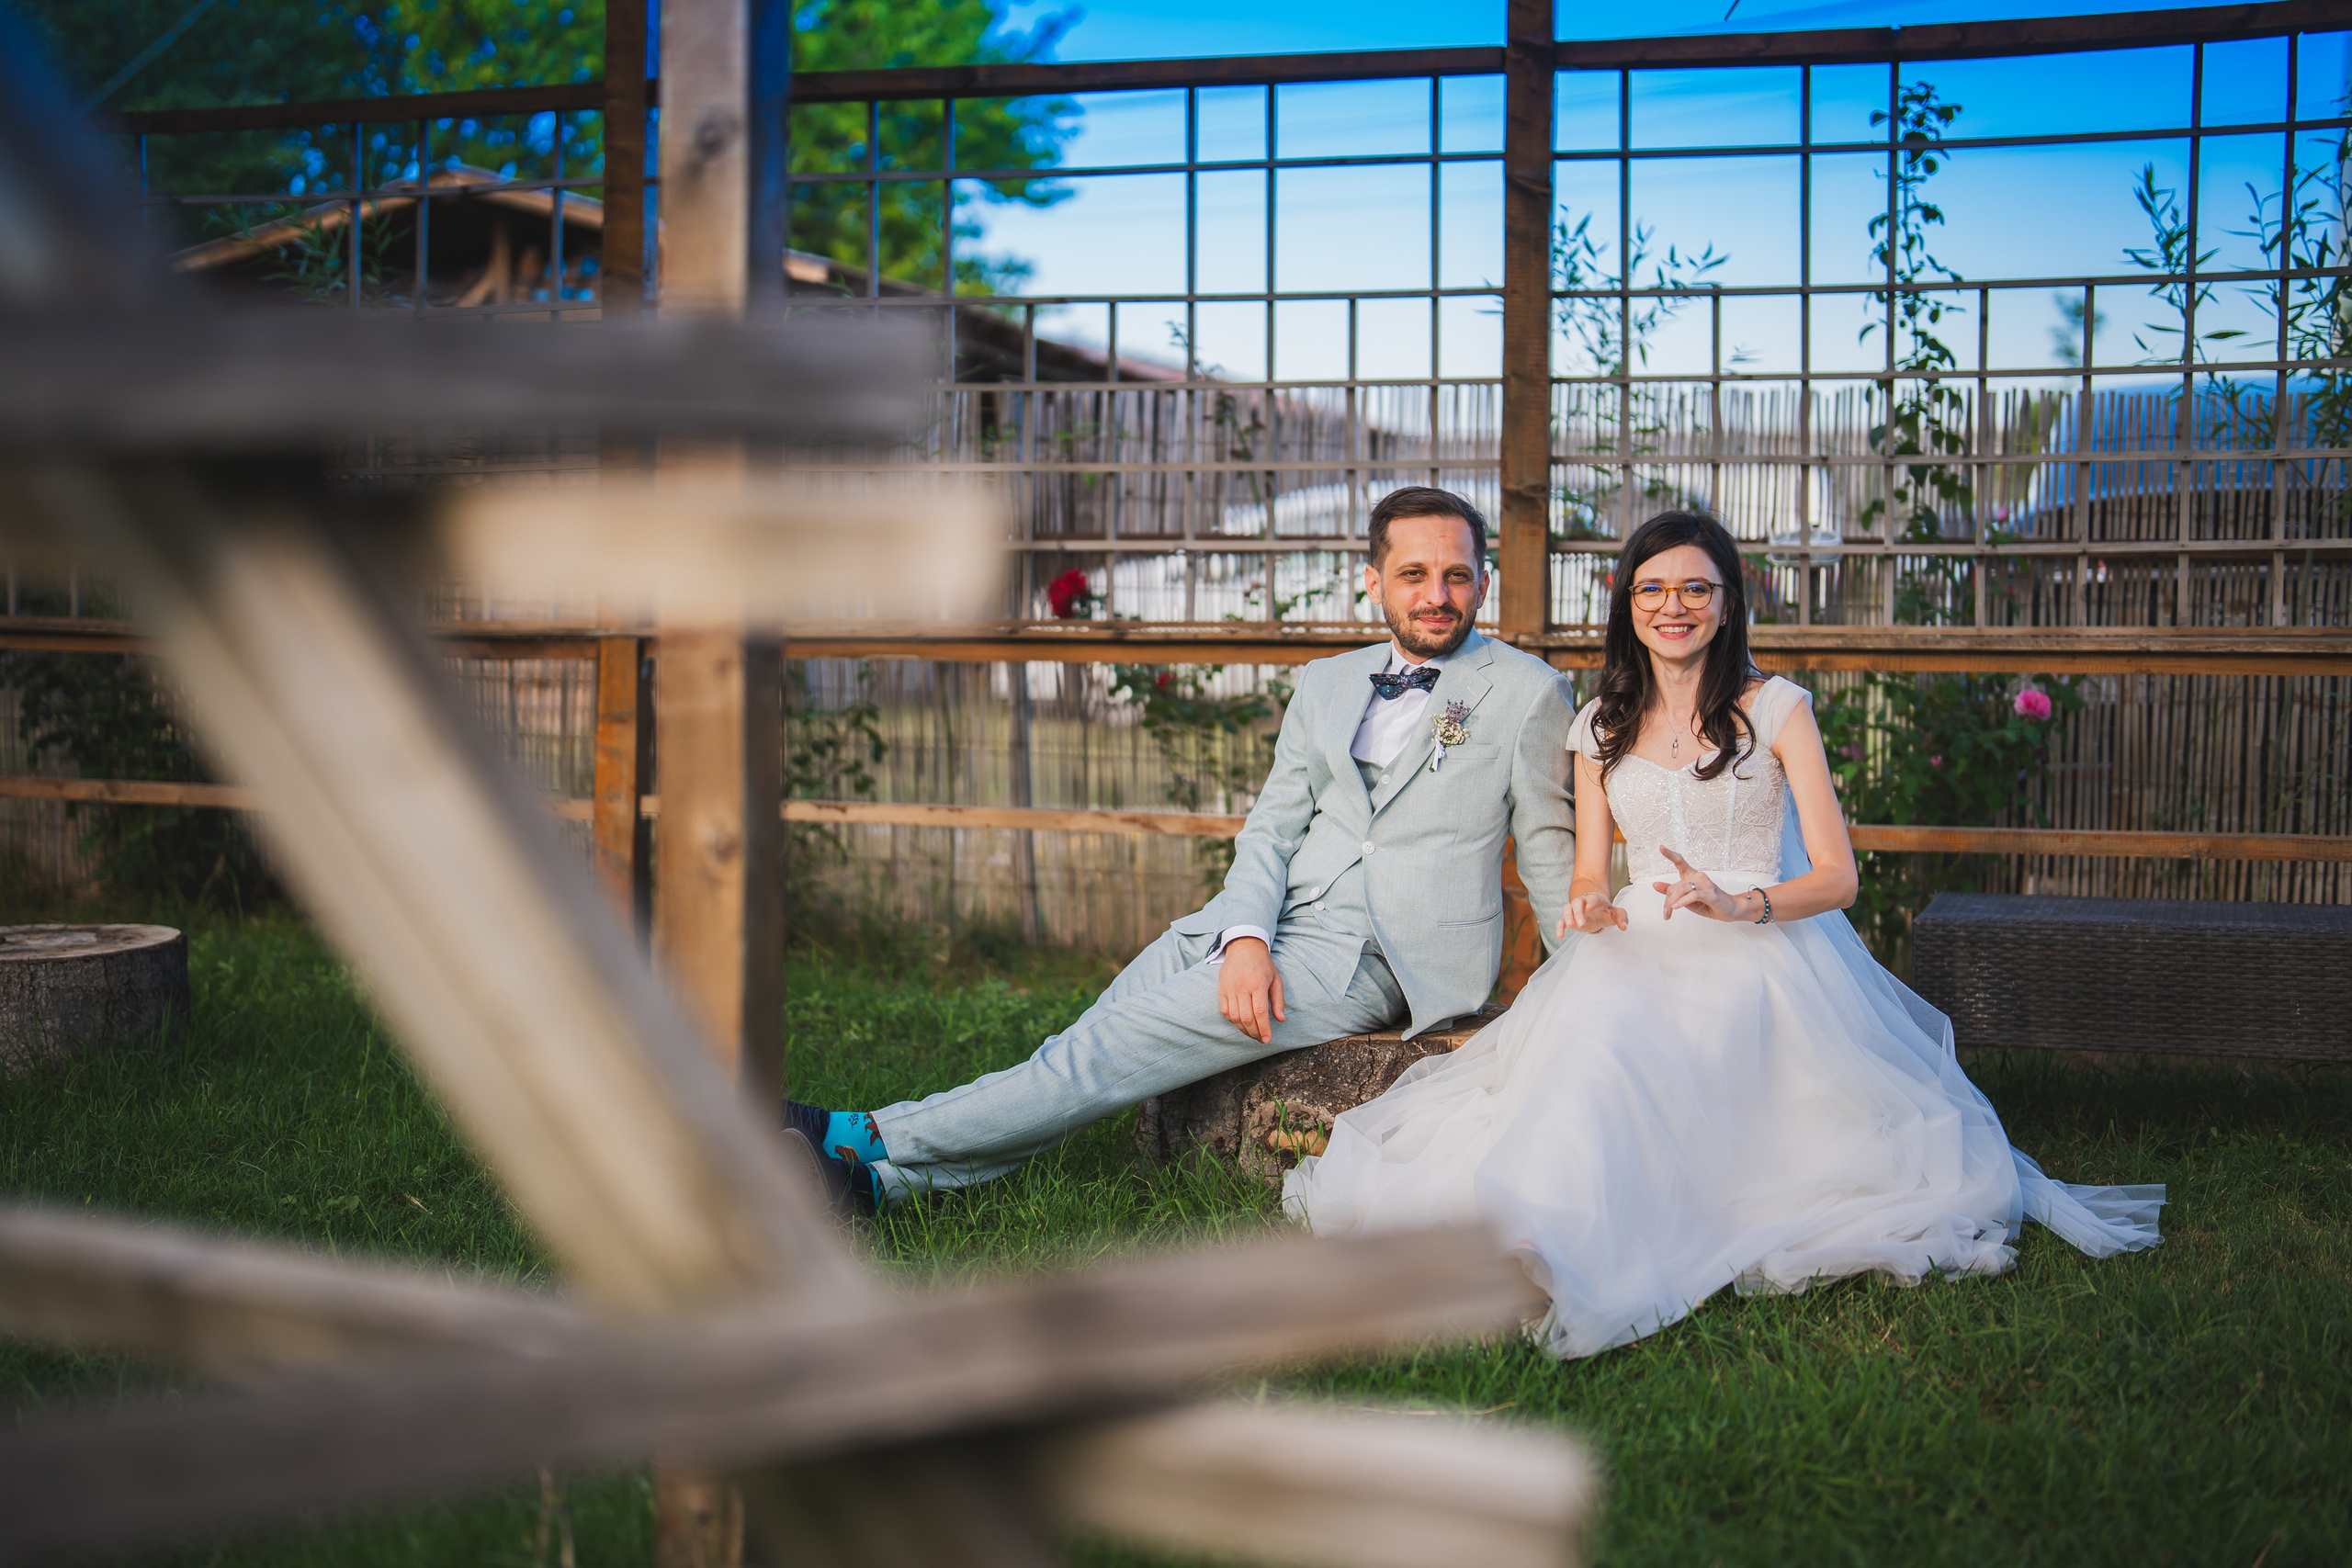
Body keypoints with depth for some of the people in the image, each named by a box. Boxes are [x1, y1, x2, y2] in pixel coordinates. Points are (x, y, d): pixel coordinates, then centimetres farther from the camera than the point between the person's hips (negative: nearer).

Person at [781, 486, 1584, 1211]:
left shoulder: (1529, 691, 1)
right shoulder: (1325, 684, 15)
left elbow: (1548, 852, 5)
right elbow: (1271, 825, 9)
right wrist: (1245, 937, -10)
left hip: (1381, 957, -5)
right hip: (1271, 922, 5)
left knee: (1130, 1040, -17)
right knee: (1101, 1044, -12)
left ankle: (877, 1144, -13)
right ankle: (882, 1178, -12)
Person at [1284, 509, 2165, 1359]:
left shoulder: (1777, 710, 4)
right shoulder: (1602, 726, 15)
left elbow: (1836, 874, 0)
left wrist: (1740, 906, -20)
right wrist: (1591, 905, -9)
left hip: (1763, 949, -3)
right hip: (1639, 949, 3)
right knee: (1594, 1021, -34)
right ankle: (1551, 1236, -43)